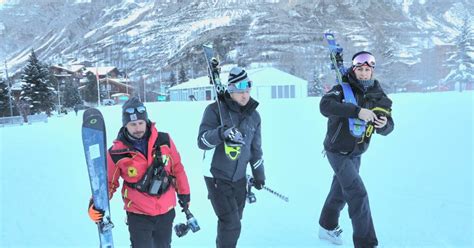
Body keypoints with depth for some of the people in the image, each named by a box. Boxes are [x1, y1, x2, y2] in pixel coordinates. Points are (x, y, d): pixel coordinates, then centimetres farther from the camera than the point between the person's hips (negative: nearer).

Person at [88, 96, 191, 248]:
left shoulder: (164, 140, -9)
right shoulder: (116, 152, -14)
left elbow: (177, 167, 3)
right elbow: (108, 181, -2)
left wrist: (184, 193, 9)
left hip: (167, 211, 3)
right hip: (138, 214, -2)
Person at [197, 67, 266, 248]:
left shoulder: (253, 115, 6)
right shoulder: (216, 109, -12)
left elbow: (255, 148, 16)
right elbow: (202, 141, -18)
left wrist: (258, 174, 20)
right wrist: (221, 133, -36)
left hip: (239, 178, 5)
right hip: (217, 177, -5)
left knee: (235, 221, 12)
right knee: (231, 224, -7)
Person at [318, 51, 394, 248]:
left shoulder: (378, 95, -2)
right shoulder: (344, 88, -17)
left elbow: (387, 128, -3)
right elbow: (325, 105, -36)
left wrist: (384, 124, -27)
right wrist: (357, 111, -42)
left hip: (356, 153, 6)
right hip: (338, 151, -6)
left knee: (340, 190, 21)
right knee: (357, 193, -13)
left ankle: (328, 227, 43)